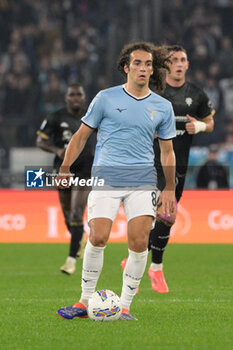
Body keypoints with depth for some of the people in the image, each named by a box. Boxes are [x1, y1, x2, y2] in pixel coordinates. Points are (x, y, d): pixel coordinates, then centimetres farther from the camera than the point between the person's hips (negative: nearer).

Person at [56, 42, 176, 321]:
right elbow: (82, 135, 10)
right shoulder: (106, 98, 4)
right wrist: (65, 168, 1)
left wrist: (170, 189, 14)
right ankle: (85, 302, 3)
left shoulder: (162, 107, 10)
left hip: (143, 182, 2)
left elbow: (167, 150, 18)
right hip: (106, 179, -2)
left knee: (139, 242, -10)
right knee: (98, 238, -14)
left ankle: (124, 306, 2)